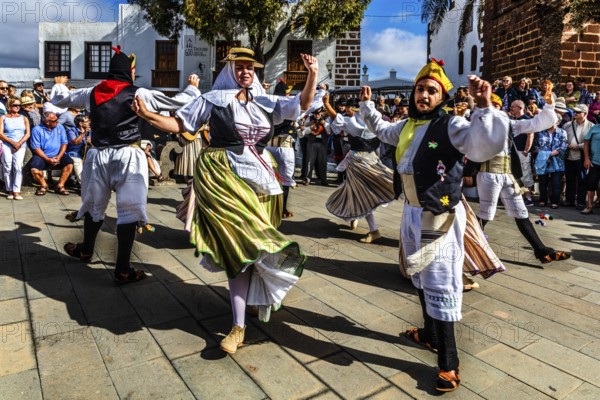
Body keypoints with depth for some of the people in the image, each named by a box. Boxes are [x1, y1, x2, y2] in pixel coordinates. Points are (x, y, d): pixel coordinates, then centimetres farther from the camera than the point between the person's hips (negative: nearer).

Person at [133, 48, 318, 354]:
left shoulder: (266, 103, 13)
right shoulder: (214, 100, 5)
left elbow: (301, 104, 6)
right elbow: (179, 123, 5)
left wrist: (313, 75, -9)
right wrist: (147, 115, -9)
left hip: (261, 180, 4)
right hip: (224, 178, -4)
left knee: (246, 248, 9)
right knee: (239, 246, -12)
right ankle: (239, 326, -2)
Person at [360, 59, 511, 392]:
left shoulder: (451, 125, -14)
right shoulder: (408, 125, 10)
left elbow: (486, 147, -32)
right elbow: (382, 130, 32)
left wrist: (484, 107, -40)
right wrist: (368, 105, 32)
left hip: (439, 217, -8)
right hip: (412, 212, 8)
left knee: (440, 285, -3)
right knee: (422, 279, 20)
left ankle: (449, 362, 12)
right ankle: (431, 334, 41)